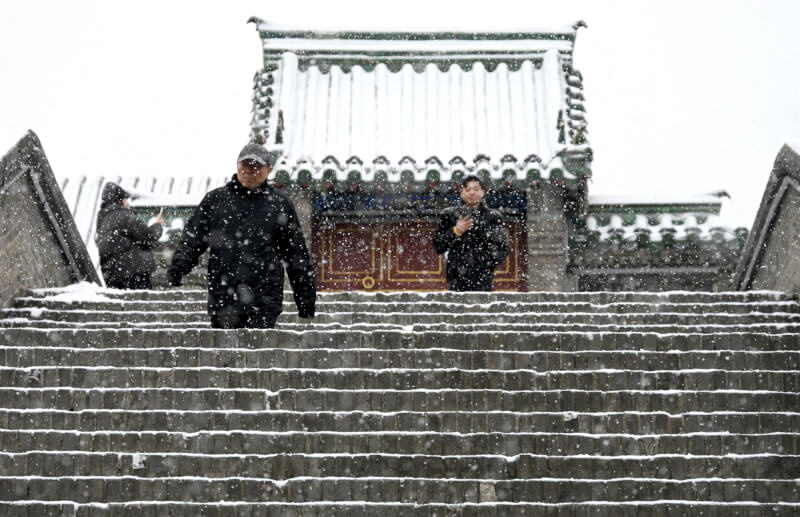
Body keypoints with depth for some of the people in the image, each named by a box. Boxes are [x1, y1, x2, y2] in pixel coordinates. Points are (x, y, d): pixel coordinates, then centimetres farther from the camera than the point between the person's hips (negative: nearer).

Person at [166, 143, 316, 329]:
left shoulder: (280, 204, 7)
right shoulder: (215, 199, 11)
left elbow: (297, 254, 10)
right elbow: (192, 237, 13)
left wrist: (306, 299, 9)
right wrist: (179, 265, -7)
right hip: (222, 299, 2)